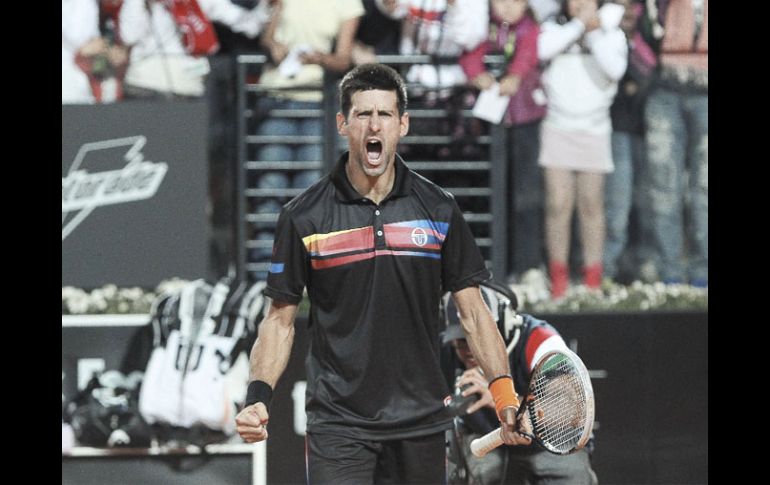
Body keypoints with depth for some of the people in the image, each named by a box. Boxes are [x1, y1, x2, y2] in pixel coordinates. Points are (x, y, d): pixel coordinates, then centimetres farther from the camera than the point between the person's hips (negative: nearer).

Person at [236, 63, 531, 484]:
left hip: (420, 423, 2)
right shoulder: (303, 217, -1)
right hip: (337, 426, -2)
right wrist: (258, 395, -11)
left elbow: (473, 312, 6)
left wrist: (504, 395, -7)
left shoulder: (439, 210, 4)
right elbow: (280, 320, 4)